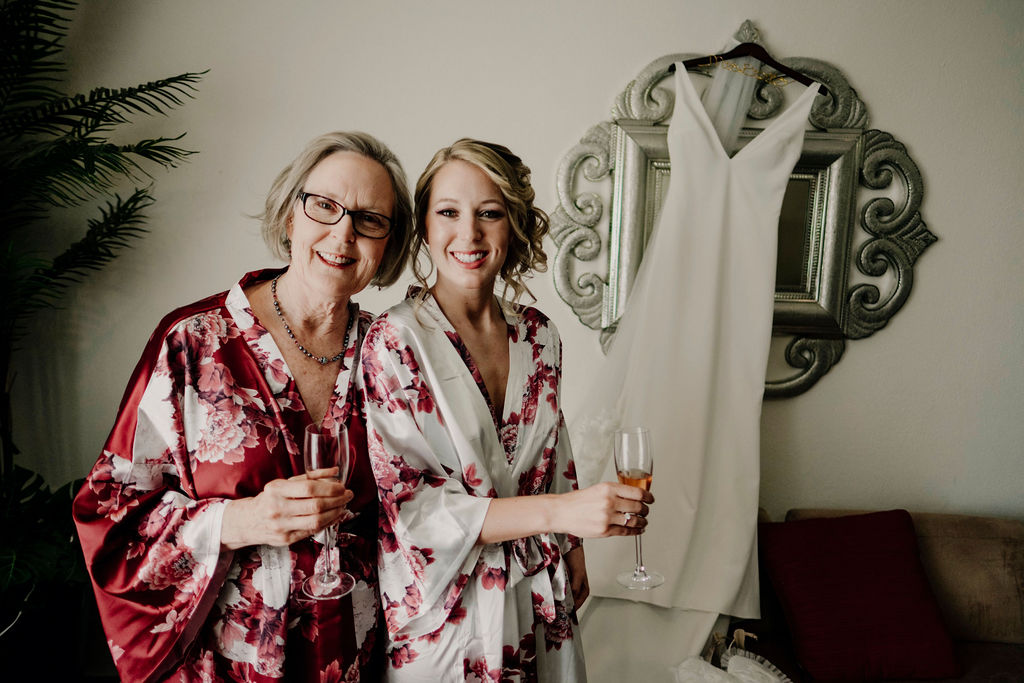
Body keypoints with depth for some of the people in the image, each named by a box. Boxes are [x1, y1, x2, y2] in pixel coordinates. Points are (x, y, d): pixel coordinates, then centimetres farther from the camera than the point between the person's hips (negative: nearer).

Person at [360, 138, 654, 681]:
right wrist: (558, 511, -28)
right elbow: (406, 504, -21)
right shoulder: (393, 341, -17)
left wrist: (572, 554, 12)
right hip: (443, 608, -4)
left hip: (539, 596, 5)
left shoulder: (538, 335, -1)